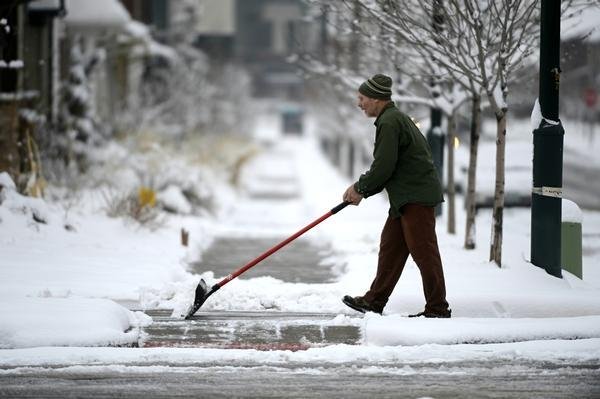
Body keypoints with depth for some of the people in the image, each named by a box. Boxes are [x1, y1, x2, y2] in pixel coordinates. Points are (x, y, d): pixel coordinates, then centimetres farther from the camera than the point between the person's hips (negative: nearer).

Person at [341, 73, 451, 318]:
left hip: (417, 197, -11)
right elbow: (386, 166, 21)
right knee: (390, 247, 14)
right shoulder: (393, 118, 19)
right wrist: (361, 190, 13)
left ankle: (438, 309, -4)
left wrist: (360, 188, -4)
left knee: (423, 252, -7)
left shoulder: (390, 122, -14)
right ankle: (375, 301, 20)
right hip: (406, 197, 11)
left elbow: (384, 167, -19)